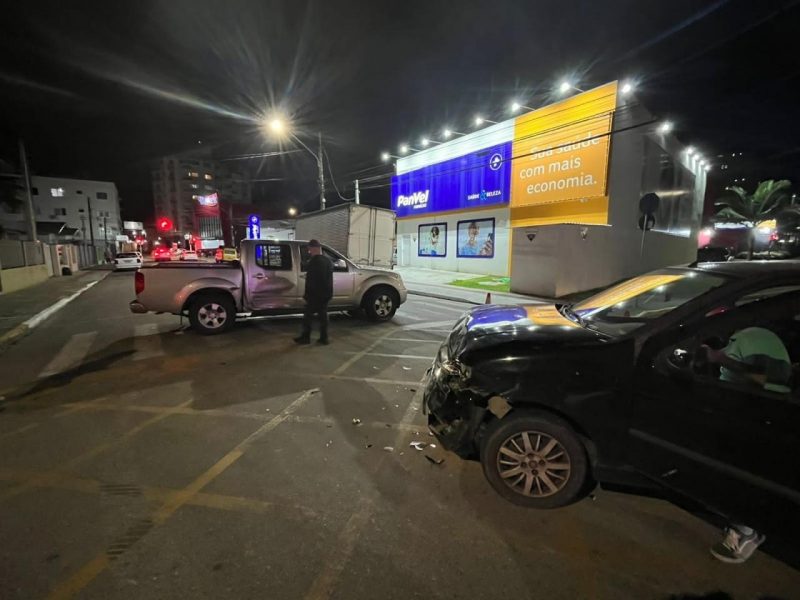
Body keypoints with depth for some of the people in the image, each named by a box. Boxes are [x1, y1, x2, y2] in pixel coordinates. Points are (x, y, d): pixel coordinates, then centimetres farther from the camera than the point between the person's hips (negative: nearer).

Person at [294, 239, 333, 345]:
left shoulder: (314, 261, -15)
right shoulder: (329, 261, 11)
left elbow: (310, 280, -18)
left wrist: (307, 294, -13)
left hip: (315, 294, -7)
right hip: (326, 294, 8)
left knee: (308, 316, 3)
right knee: (323, 315, 10)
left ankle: (305, 337, 9)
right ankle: (324, 338, 12)